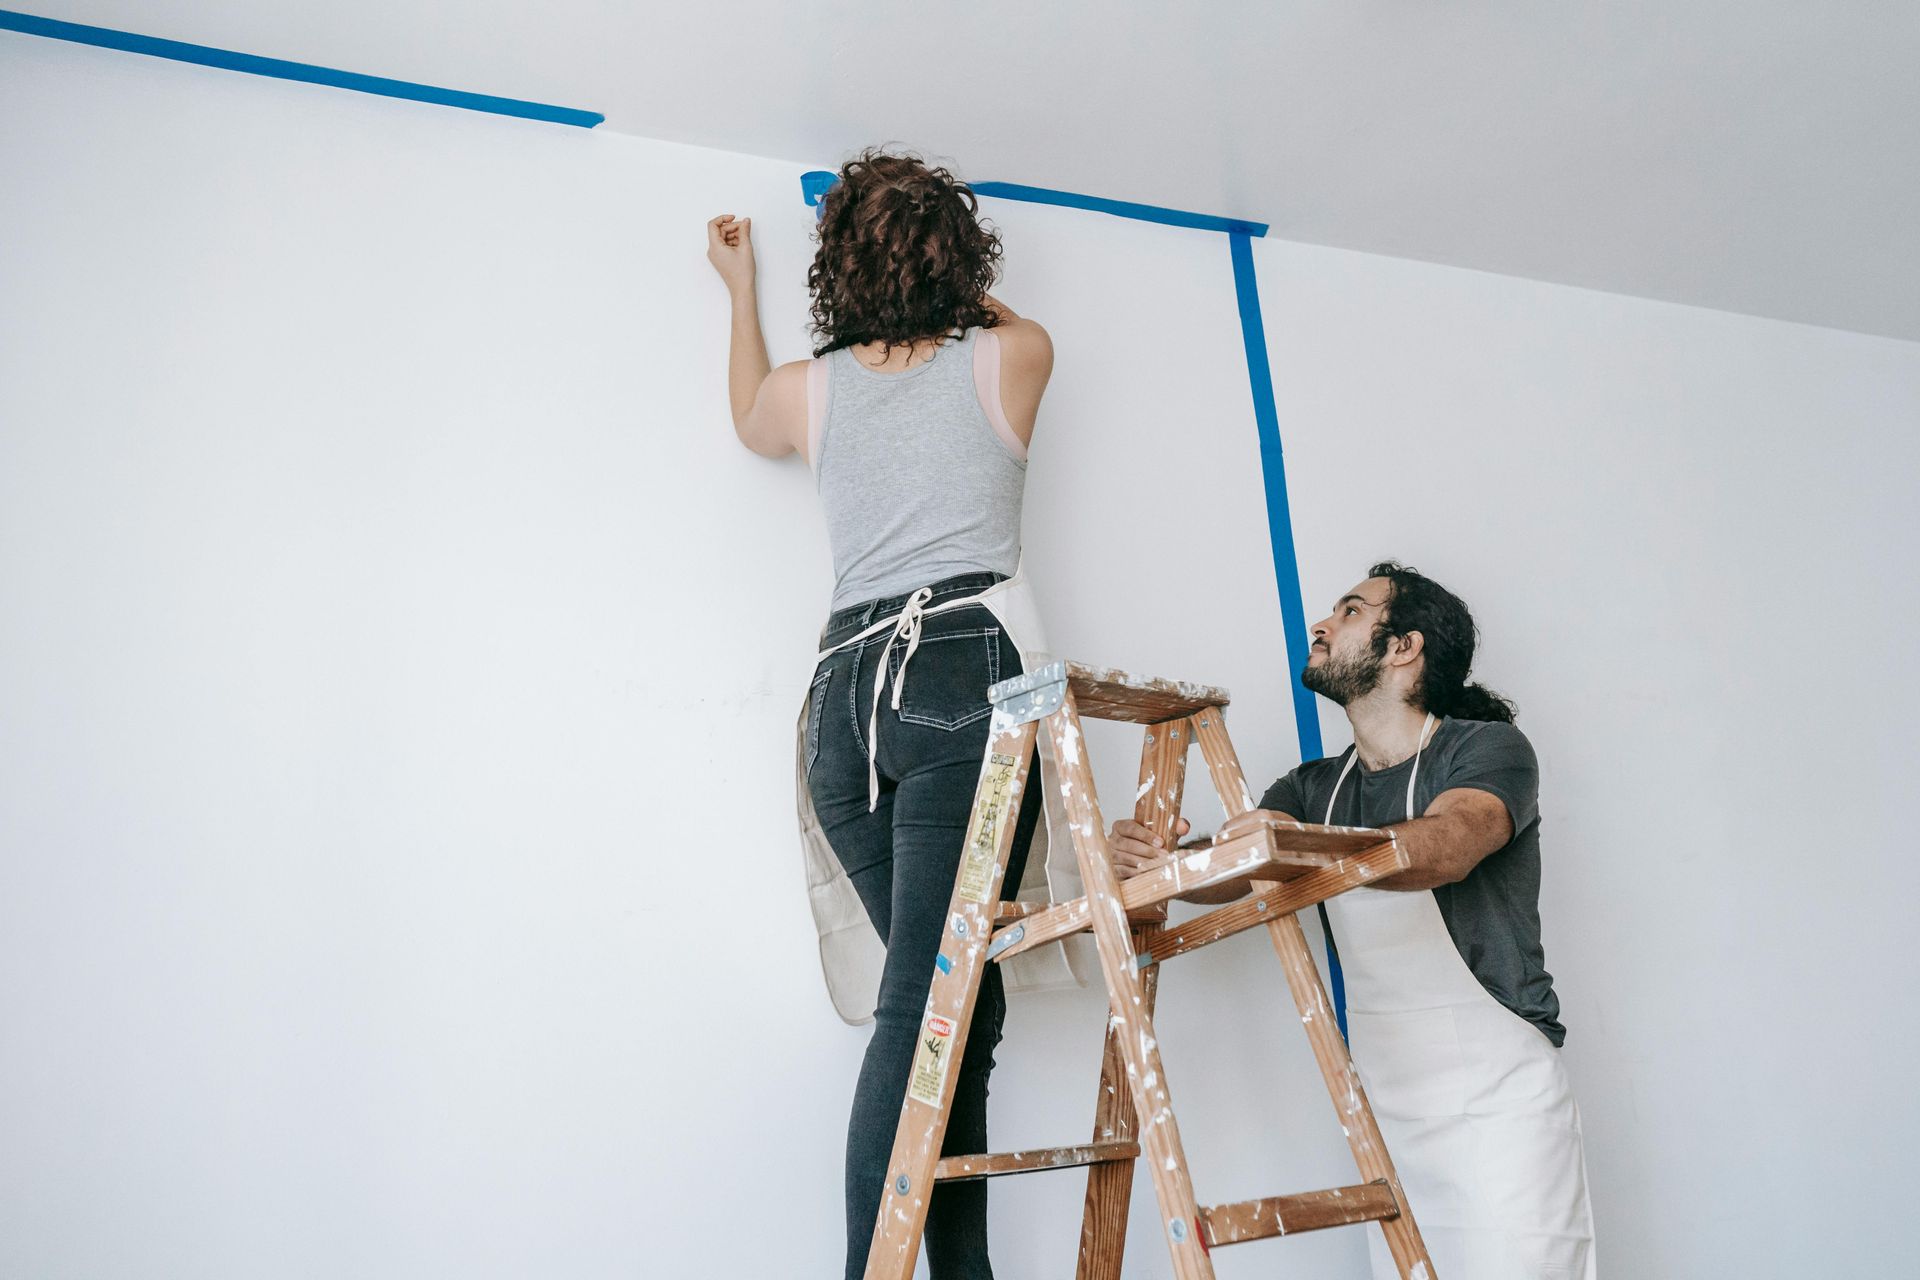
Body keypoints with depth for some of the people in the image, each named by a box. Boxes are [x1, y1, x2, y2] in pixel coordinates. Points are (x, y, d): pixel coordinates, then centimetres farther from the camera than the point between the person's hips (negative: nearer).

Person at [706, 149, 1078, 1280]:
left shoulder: (806, 389, 17)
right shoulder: (1012, 354, 11)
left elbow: (751, 419, 42)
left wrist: (741, 288, 53)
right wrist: (945, 281, 49)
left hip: (847, 686, 4)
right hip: (971, 669, -4)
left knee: (959, 1004, 8)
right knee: (926, 1004, -12)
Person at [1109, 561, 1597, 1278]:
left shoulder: (1488, 749, -7)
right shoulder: (1315, 788, 11)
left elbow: (1446, 845, -29)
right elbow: (1226, 871, -2)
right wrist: (1152, 855, -24)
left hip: (1498, 1105, -5)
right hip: (1388, 1117, 5)